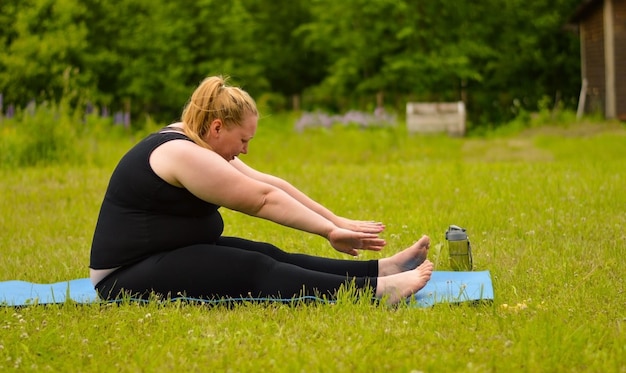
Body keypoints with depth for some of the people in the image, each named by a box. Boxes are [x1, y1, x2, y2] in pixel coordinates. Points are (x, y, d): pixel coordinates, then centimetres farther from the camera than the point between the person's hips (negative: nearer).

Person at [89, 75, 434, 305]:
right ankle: (375, 290, -30)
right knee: (253, 270, -22)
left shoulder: (199, 145, 10)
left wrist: (336, 221, 6)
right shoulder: (182, 155, -21)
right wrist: (330, 230, -15)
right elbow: (263, 198, -20)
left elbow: (271, 184, 9)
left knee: (266, 255, -4)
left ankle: (379, 269, -11)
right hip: (129, 279, -10)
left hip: (165, 256, 10)